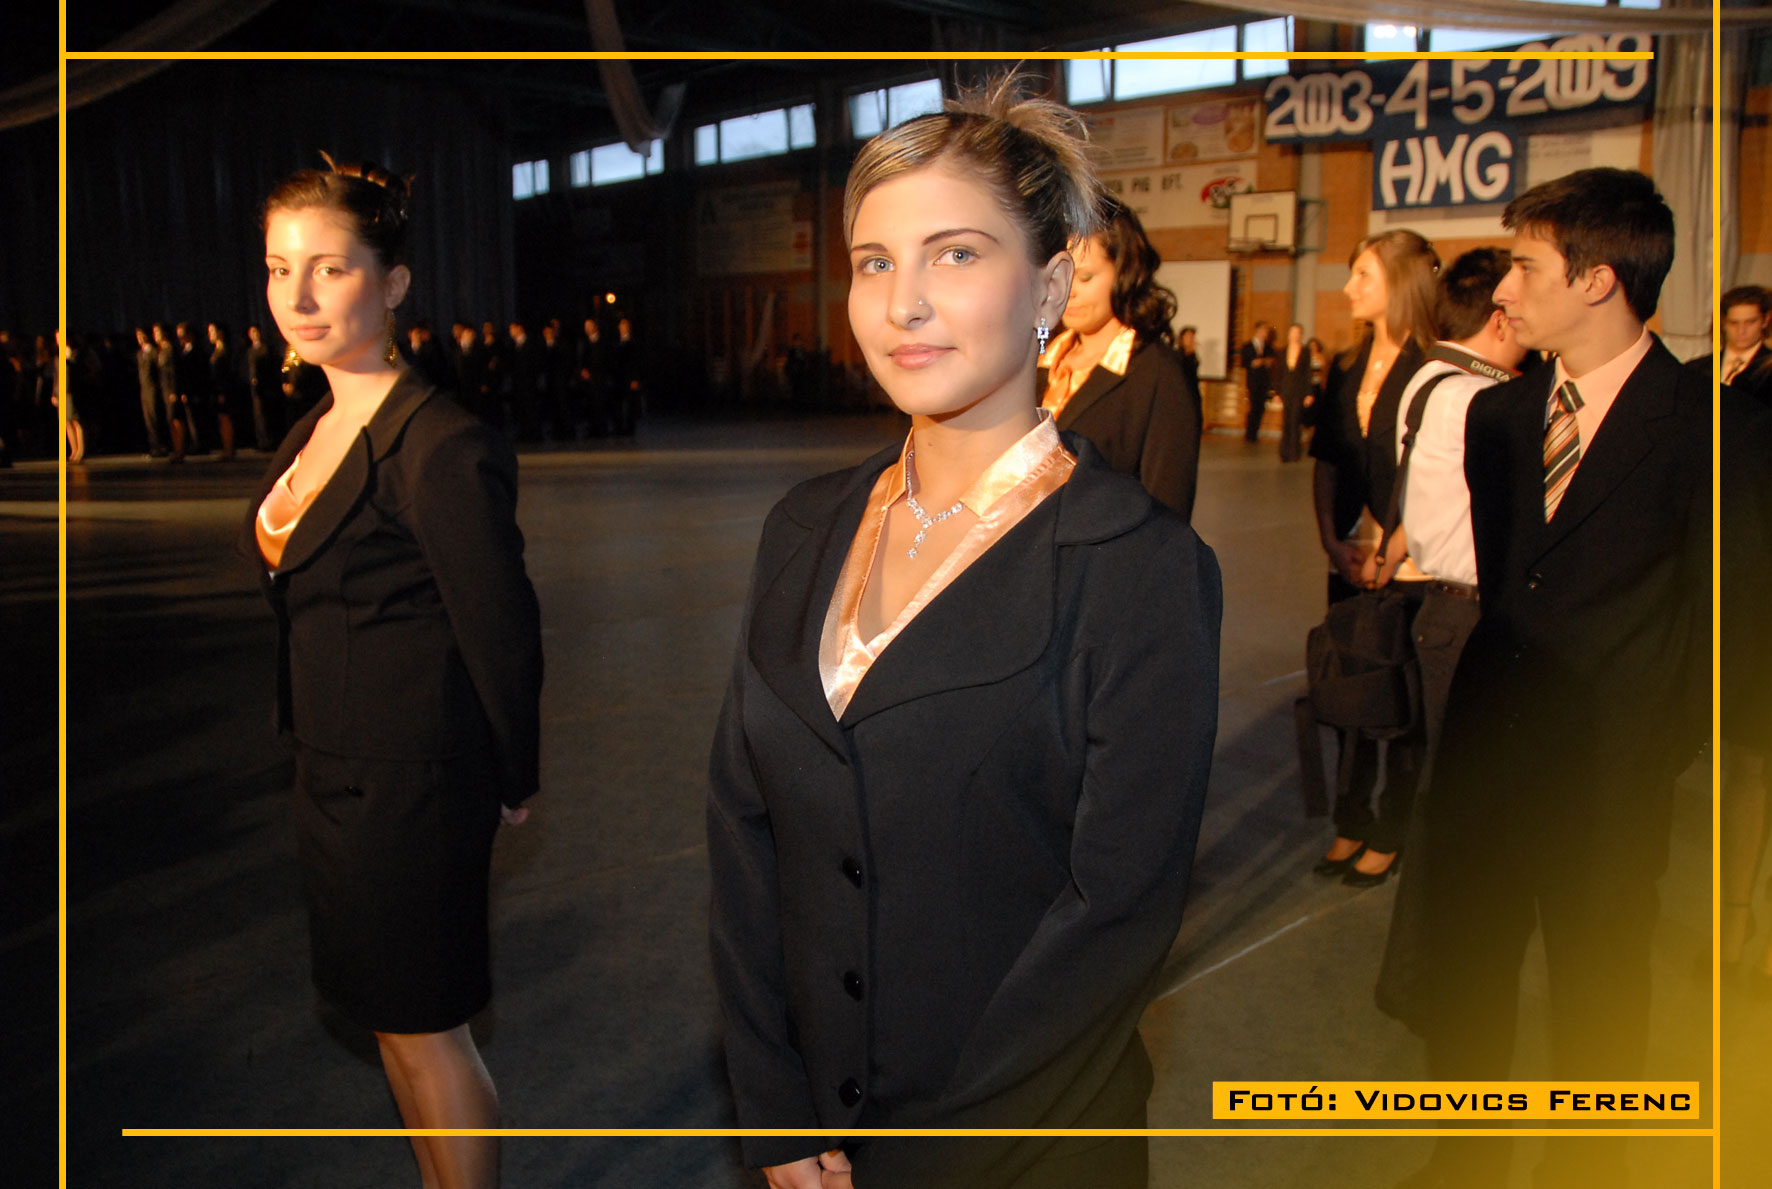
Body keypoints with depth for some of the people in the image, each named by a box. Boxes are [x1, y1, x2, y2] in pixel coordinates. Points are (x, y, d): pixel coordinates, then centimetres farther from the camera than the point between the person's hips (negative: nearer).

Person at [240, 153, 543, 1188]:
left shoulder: (441, 446, -21)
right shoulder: (315, 431, 7)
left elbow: (504, 634, -17)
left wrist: (513, 784, -7)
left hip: (412, 782, -9)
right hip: (332, 771, 9)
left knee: (424, 1027, 7)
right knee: (387, 1017, 21)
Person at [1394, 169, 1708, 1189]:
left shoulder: (1699, 423, -11)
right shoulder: (1499, 413, 5)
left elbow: (1712, 613, -7)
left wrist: (1660, 750, -5)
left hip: (1607, 771, -4)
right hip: (1486, 752, 5)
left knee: (1597, 992, 14)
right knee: (1463, 981, 15)